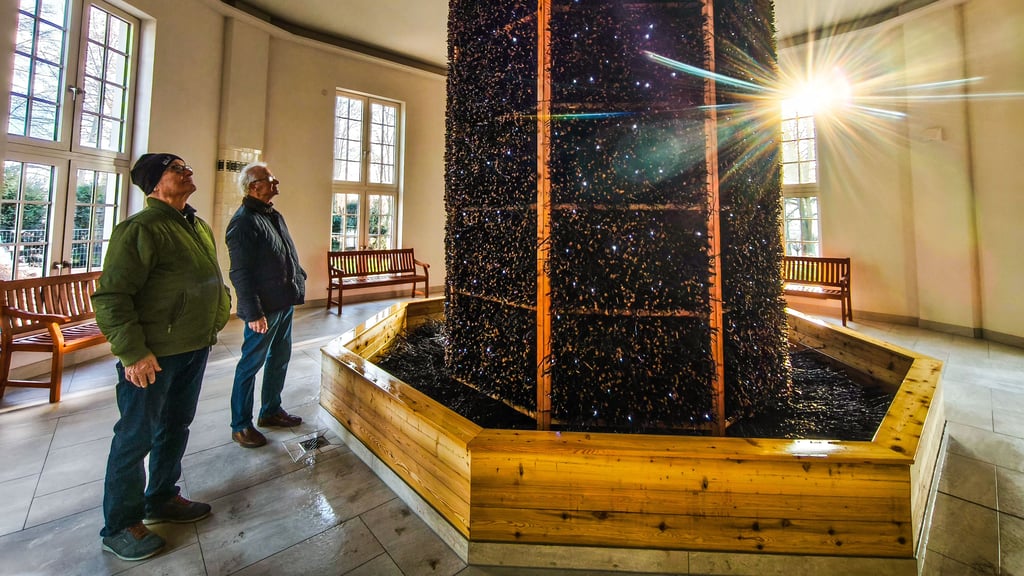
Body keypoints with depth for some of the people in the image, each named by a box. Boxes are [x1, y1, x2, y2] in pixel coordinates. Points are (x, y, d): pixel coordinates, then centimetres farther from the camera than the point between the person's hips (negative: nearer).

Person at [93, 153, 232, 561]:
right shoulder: (140, 229, -15)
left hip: (195, 348, 8)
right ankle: (119, 526, 27)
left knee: (176, 426, 20)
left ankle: (161, 499, 39)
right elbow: (110, 296, -18)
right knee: (137, 436, 7)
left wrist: (216, 318, 17)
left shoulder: (199, 227, 11)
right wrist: (133, 352, -20)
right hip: (153, 355, -8)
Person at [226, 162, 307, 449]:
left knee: (279, 359, 18)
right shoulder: (244, 221, -15)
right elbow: (240, 273, -19)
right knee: (251, 365, 4)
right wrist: (253, 313, -21)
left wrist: (299, 278, 14)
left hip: (284, 303, 9)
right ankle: (241, 426, 19)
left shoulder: (274, 215, 13)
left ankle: (271, 410, 34)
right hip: (264, 308, -9)